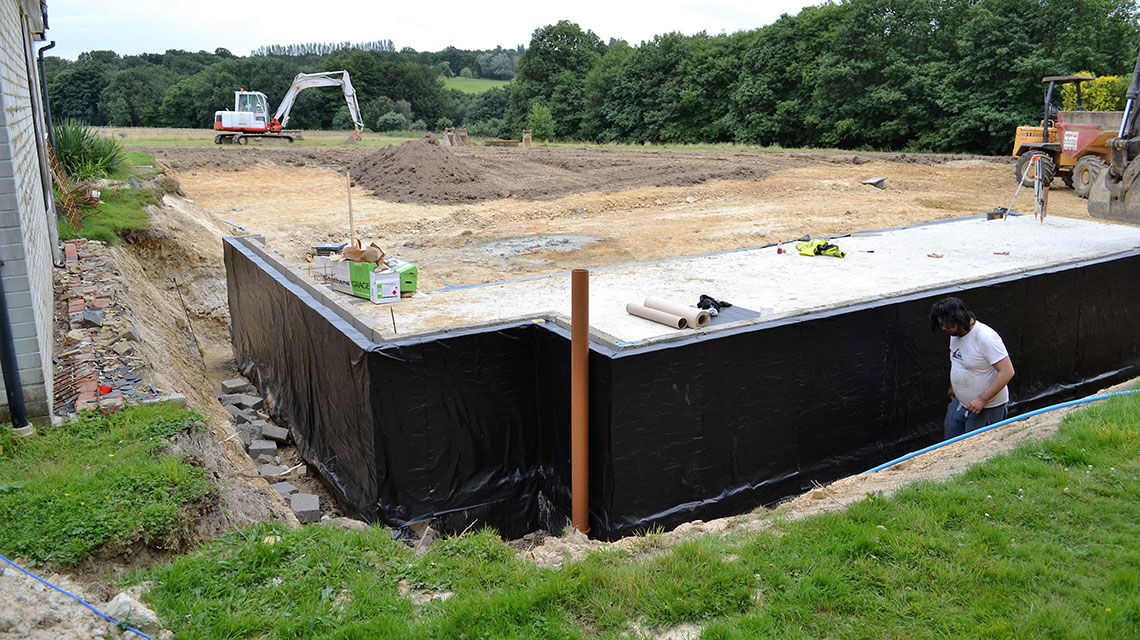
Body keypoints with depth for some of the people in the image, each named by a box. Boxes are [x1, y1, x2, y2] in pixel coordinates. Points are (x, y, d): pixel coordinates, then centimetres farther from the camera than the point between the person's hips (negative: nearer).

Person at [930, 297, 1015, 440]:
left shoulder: (986, 338, -26)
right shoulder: (955, 334, 1)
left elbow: (1007, 372, -28)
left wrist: (982, 399, -27)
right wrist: (952, 386, 28)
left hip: (987, 409, -8)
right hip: (960, 402, 8)